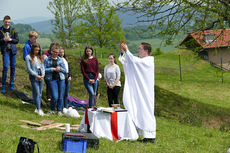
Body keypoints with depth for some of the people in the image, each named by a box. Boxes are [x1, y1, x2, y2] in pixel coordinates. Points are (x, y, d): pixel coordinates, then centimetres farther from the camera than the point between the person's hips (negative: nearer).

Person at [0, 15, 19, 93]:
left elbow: (17, 40, 2)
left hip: (13, 50, 2)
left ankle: (12, 83, 20)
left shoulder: (13, 30, 4)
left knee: (13, 67, 7)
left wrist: (10, 39, -15)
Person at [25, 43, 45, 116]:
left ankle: (38, 108, 12)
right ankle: (39, 109, -11)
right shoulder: (28, 57, -2)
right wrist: (36, 75, -12)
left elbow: (43, 66, 13)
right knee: (36, 93, -10)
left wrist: (43, 74, -4)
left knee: (40, 93, 6)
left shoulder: (40, 57, 14)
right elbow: (29, 69, -7)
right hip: (33, 76, -5)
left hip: (41, 76, 5)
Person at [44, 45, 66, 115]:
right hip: (52, 79, -3)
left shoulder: (60, 60, 12)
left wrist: (60, 69, -8)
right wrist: (53, 69, -13)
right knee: (55, 96, -11)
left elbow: (65, 70, 13)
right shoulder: (47, 59, 4)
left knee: (61, 96, 3)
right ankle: (52, 110, 12)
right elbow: (44, 69, -5)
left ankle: (59, 110, 18)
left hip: (61, 79, 3)